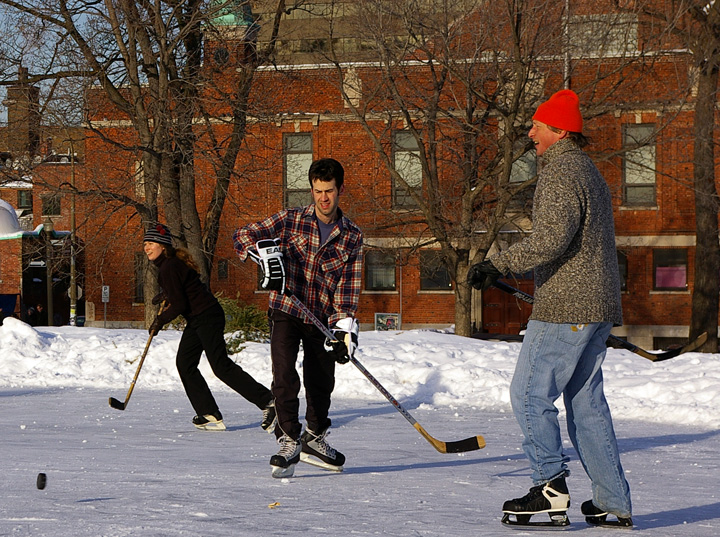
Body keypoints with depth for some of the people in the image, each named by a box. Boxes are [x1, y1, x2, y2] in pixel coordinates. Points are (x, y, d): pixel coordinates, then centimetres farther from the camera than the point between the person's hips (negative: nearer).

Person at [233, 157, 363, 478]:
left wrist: (344, 328, -13)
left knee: (321, 383, 9)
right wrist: (265, 252, -22)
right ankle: (288, 443, -12)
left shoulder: (352, 237, 3)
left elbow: (348, 286, -1)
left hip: (323, 318, 2)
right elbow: (242, 236, -2)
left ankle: (314, 439, 30)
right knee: (285, 377, -17)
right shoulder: (291, 220, -1)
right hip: (286, 311, -2)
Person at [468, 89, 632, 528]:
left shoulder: (561, 172, -13)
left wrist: (499, 266, -24)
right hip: (597, 308, 10)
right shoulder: (589, 171, 20)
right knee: (586, 401, 11)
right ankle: (614, 504, 10)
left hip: (565, 309, -10)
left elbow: (552, 237, -25)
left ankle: (551, 487, -8)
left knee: (530, 393, -5)